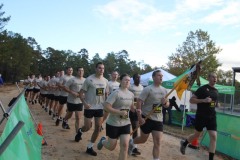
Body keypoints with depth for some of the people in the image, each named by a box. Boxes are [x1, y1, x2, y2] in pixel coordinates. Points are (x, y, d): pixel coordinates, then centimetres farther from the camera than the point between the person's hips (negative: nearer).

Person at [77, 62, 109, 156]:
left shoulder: (105, 81, 4)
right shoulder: (89, 79, -11)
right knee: (87, 127, 4)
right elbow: (81, 93, -9)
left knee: (98, 128, 3)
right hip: (90, 107, -4)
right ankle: (80, 132, 41)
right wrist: (84, 103, -23)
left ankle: (90, 147, 17)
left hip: (100, 107, 5)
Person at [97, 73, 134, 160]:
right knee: (112, 147, 9)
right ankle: (103, 141, 45)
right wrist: (120, 112, -27)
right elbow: (106, 106, -23)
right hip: (113, 124, -5)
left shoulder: (131, 94, 4)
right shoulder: (116, 93, -16)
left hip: (126, 124, 5)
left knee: (125, 145, -6)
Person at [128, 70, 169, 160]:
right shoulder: (148, 89, -13)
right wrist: (140, 117, -22)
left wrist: (165, 103, -10)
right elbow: (139, 102, -17)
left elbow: (167, 104, 16)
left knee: (157, 142, -1)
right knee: (143, 139, 12)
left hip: (158, 119, 5)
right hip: (147, 118, -5)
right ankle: (131, 142, 43)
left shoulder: (164, 90, 7)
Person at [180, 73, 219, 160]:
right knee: (197, 135, 10)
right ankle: (184, 144, 38)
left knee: (214, 137, -5)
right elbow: (191, 100, -13)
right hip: (201, 116, -5)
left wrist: (217, 104, 4)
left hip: (212, 116, 5)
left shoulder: (216, 91, 10)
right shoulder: (202, 88, -10)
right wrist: (203, 100, -25)